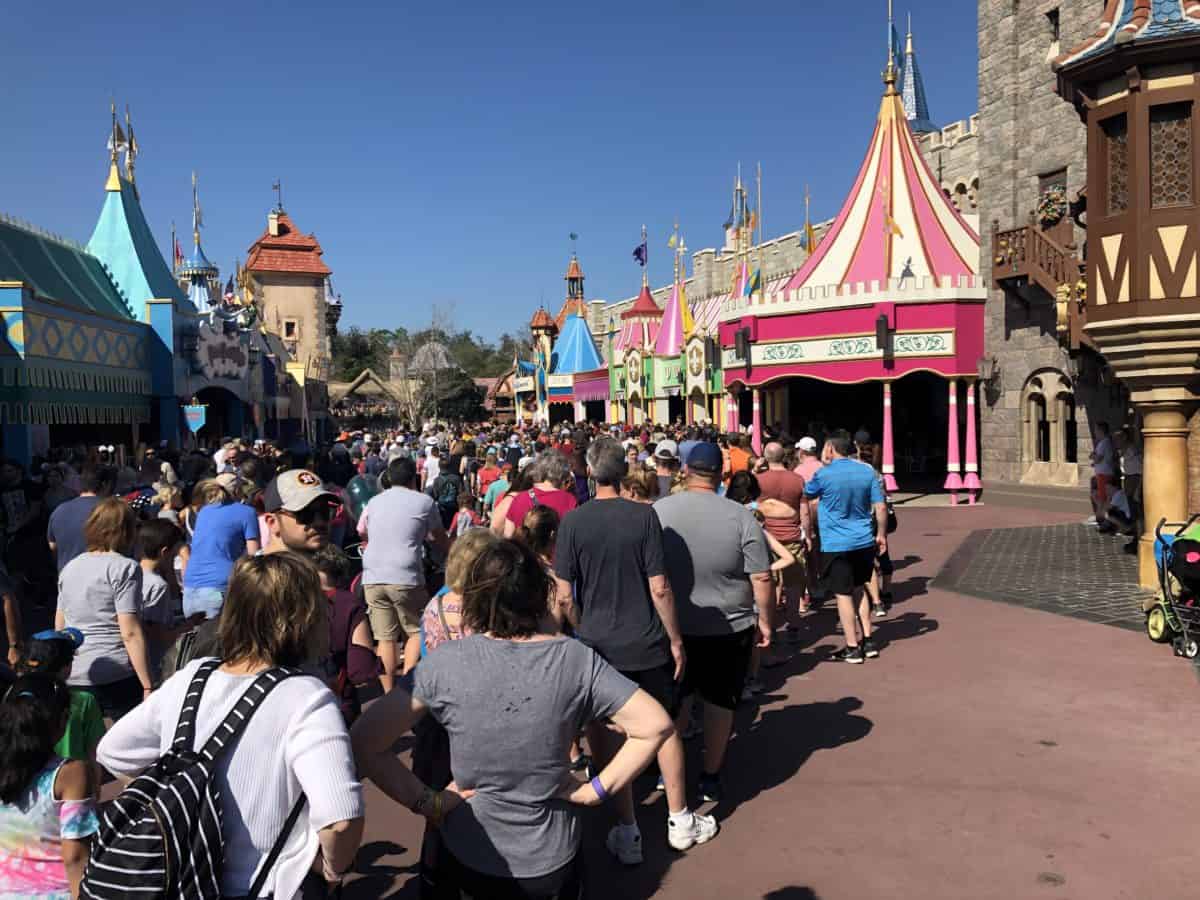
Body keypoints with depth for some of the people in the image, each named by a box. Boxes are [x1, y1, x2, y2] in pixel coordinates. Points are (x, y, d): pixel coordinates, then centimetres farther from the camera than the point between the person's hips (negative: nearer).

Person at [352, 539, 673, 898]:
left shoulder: (445, 662, -15)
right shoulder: (575, 659, -14)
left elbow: (363, 742, -14)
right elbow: (655, 725, -12)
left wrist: (427, 802, -7)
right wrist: (596, 789, -5)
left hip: (468, 859, 1)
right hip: (551, 864, 0)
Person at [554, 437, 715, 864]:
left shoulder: (573, 521, -9)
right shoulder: (644, 515, -11)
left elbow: (564, 596, -7)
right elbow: (659, 588, -11)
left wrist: (584, 633, 10)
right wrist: (676, 640, 0)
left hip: (599, 645, 0)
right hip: (647, 644, 0)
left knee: (608, 737, 13)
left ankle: (627, 833, 21)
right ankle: (680, 821, 30)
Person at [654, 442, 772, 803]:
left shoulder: (657, 511, -8)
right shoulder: (741, 518, -15)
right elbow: (762, 580, -13)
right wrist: (765, 622, 1)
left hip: (672, 626, 2)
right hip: (728, 628, -2)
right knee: (720, 702, 15)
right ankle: (711, 778, 25)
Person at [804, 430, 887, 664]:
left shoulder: (824, 474, -11)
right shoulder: (867, 471, 1)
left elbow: (806, 495, 6)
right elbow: (880, 507, 2)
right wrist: (881, 534, 13)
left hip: (836, 545, -5)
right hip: (864, 541, 5)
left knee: (843, 594, 2)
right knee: (859, 588, 20)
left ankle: (853, 648, 6)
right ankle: (867, 640, 23)